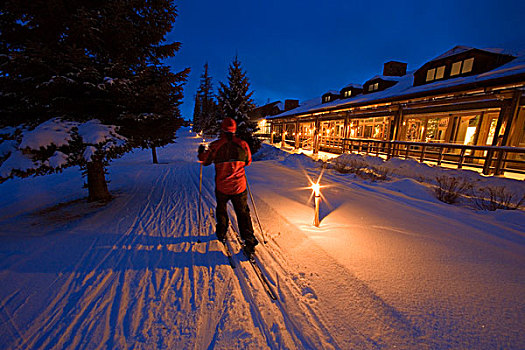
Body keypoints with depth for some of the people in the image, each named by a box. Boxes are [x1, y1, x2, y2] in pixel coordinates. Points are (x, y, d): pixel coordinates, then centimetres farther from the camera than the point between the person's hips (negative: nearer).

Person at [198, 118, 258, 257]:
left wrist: (201, 152, 24)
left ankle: (221, 234, 40)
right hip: (239, 186, 1)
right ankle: (249, 241, 7)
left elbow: (205, 161, 4)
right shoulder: (243, 144, -6)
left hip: (222, 187, 0)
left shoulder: (216, 146, -11)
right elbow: (248, 162, 8)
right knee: (243, 212, 10)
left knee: (221, 209, 24)